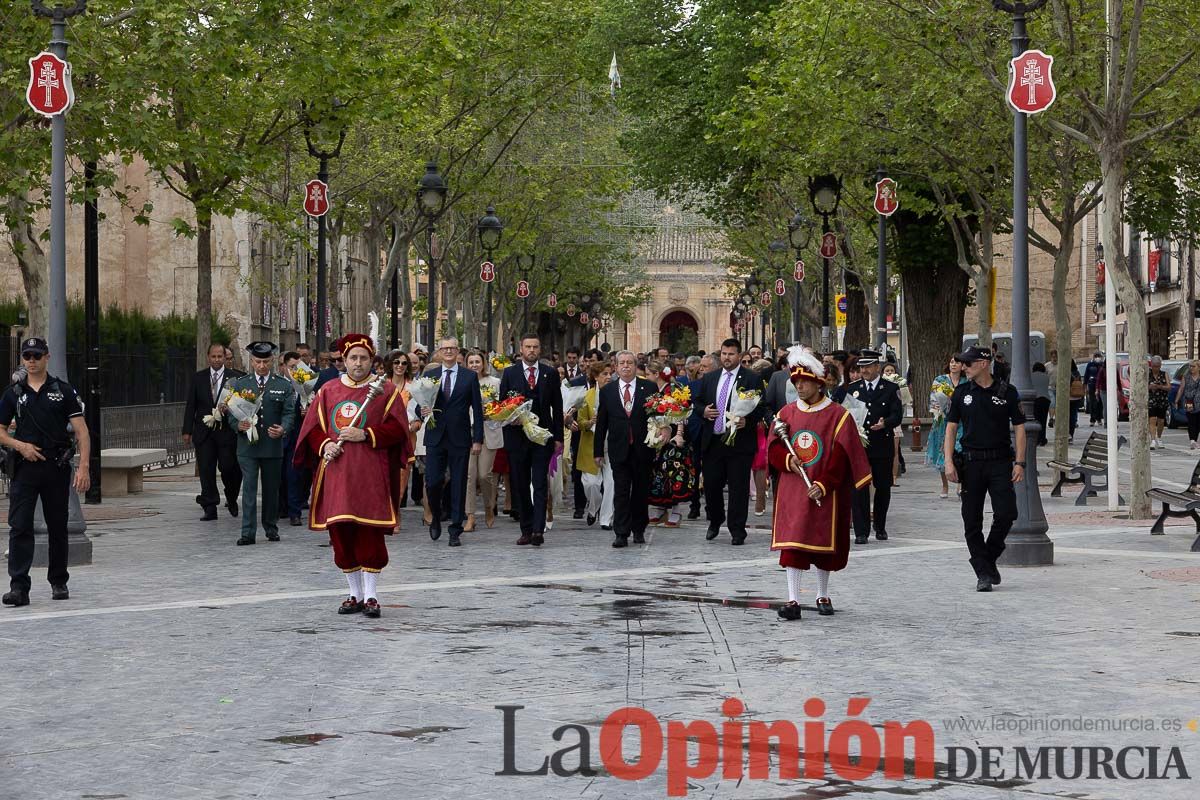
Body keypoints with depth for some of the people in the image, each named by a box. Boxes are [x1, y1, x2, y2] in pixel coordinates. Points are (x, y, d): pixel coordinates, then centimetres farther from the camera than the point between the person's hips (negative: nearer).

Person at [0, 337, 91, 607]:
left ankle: (59, 582, 23)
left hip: (57, 467, 0)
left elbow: (82, 431, -2)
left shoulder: (63, 391, 2)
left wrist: (83, 466, -13)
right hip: (24, 467, 0)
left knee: (58, 528, 9)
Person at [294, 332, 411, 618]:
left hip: (370, 474, -3)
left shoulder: (386, 391, 3)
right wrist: (325, 445, -8)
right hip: (336, 472, 3)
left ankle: (370, 595, 0)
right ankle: (355, 594, 14)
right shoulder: (328, 390, 12)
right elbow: (313, 427, 12)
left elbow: (397, 428, -4)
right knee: (341, 534, 4)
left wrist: (365, 436, -15)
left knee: (370, 534, -6)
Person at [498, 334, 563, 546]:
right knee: (520, 486, 5)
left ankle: (538, 530, -16)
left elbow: (557, 408, 7)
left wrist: (558, 437, 2)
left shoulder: (550, 374, 7)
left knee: (540, 484, -10)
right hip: (517, 437, 1)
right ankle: (526, 530, 13)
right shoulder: (510, 373, 6)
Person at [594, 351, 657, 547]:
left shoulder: (649, 388, 3)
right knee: (621, 492, -4)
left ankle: (638, 530, 19)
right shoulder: (607, 391, 6)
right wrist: (599, 451, 5)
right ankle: (621, 533, -5)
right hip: (619, 450, 0)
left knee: (641, 491, 7)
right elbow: (601, 423, 8)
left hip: (642, 449, 0)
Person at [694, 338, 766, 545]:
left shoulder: (751, 379, -1)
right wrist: (703, 411, -3)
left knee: (739, 488, -1)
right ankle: (715, 522, 30)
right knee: (711, 484, 8)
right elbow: (696, 401, 19)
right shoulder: (710, 378, 14)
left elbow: (761, 408, -4)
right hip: (712, 441, 4)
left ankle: (737, 530, 6)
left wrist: (747, 421, -21)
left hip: (739, 441, -4)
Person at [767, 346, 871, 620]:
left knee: (825, 544, 8)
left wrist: (824, 484, -17)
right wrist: (787, 460, -12)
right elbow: (773, 448, 10)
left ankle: (823, 596, 25)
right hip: (792, 491, 2)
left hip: (824, 494, -2)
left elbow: (842, 456, -8)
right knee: (791, 541, -6)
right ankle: (793, 600, -8)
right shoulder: (786, 413, 6)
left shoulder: (838, 415, -5)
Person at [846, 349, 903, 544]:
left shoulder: (891, 389, 5)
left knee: (883, 487, 8)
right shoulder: (852, 389, 11)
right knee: (859, 488, -7)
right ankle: (861, 531, -6)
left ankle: (880, 526, 26)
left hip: (882, 445, 0)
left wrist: (885, 423, -23)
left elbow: (897, 415, -3)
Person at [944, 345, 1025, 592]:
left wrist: (1019, 463, -5)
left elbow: (1019, 428, 4)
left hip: (1000, 461, -1)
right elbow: (951, 428, 7)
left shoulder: (1006, 392, 2)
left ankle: (990, 559, 14)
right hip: (971, 463, 2)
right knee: (972, 523, -1)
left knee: (1006, 514, -10)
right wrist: (948, 462, -4)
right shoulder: (962, 393, 7)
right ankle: (983, 574, 6)